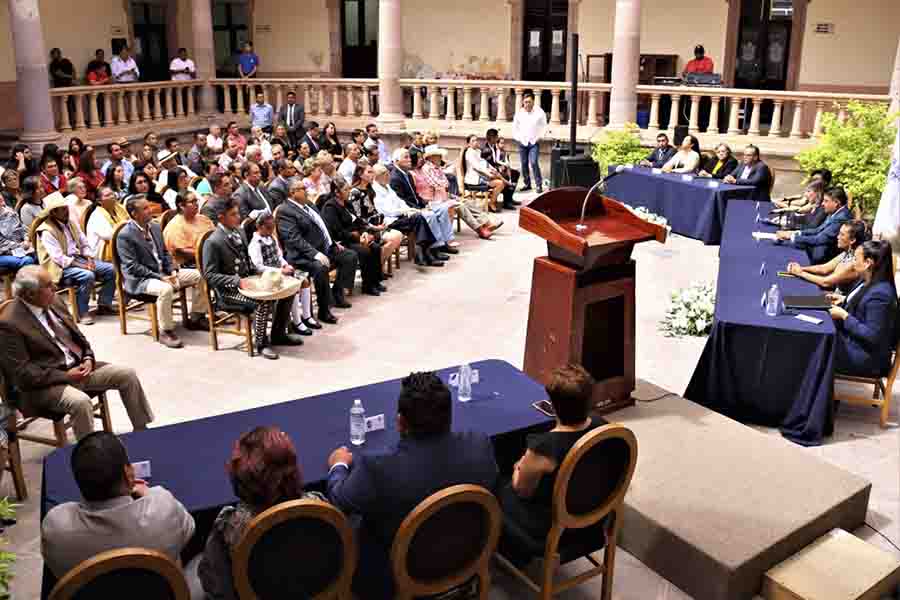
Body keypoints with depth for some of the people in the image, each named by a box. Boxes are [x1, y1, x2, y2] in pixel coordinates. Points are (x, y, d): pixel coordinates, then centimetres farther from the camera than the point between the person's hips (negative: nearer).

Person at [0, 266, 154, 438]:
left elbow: (77, 336, 15)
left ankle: (142, 432, 10)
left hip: (78, 366, 8)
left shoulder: (54, 302, 5)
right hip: (46, 382, -7)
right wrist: (66, 376, -19)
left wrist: (88, 358, -4)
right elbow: (22, 373, -18)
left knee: (128, 375, -3)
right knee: (81, 402, -34)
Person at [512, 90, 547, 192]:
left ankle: (539, 185, -8)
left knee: (534, 163, -14)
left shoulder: (539, 112, -5)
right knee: (524, 164, 7)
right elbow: (515, 127, 11)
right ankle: (527, 184, 19)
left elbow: (544, 126, 3)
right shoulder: (519, 112, 2)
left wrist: (539, 137, -4)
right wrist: (518, 138, 3)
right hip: (522, 142, 3)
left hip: (534, 142, -3)